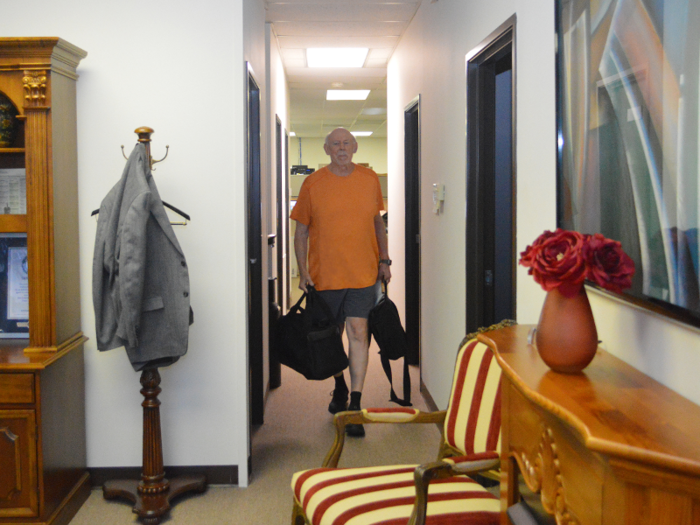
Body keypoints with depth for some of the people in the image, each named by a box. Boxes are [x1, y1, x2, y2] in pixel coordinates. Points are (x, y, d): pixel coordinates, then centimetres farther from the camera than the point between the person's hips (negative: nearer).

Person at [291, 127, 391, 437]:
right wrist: (303, 272, -4)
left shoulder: (369, 180, 5)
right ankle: (340, 388, 37)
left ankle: (355, 406, -5)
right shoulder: (313, 184, 0)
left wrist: (384, 260, 9)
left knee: (358, 332, -10)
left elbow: (378, 222, 16)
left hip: (363, 273, 0)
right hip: (325, 274, 0)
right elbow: (301, 231, 3)